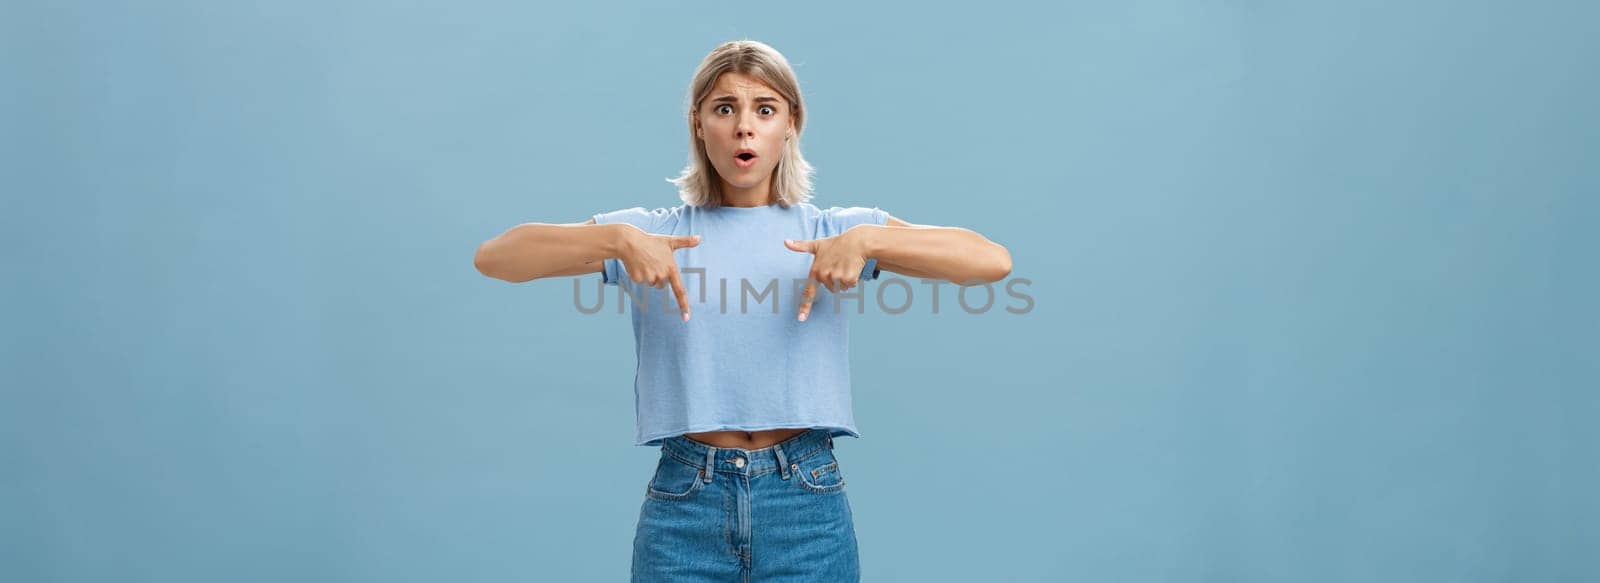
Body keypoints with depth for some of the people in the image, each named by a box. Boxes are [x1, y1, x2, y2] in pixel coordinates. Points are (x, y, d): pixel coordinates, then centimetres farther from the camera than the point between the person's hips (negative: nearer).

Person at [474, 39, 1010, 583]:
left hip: (807, 503, 0)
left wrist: (869, 239, -19)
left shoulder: (835, 230, 4)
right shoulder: (652, 232, 5)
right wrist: (616, 238, -19)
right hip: (683, 503, 0)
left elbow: (993, 261, -5)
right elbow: (494, 257, -4)